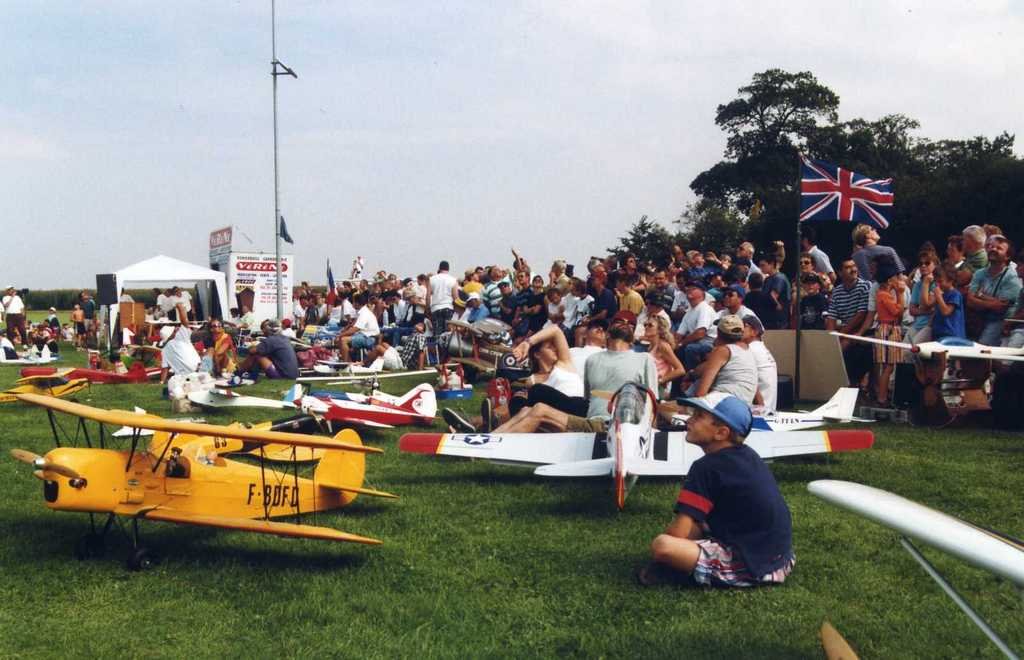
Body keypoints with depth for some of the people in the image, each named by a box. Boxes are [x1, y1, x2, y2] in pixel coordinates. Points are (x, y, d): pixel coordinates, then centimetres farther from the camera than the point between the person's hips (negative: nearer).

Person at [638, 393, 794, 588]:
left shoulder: (706, 467, -13)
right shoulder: (748, 455, 11)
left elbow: (678, 532, -14)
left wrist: (661, 541, 6)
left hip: (751, 566, -9)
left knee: (661, 546, -23)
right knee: (697, 525, 28)